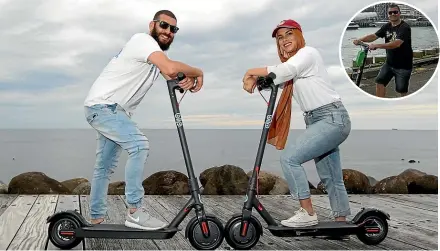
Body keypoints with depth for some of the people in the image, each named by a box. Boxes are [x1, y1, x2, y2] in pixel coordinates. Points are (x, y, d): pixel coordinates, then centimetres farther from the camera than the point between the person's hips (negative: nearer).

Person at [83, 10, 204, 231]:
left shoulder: (159, 54, 16)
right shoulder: (143, 40, -16)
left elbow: (174, 76, 8)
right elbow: (171, 69, -33)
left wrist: (188, 80, -16)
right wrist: (198, 72, -16)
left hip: (111, 110, 10)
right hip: (102, 105, -10)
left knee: (105, 167, 13)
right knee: (139, 145, -24)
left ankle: (96, 219, 22)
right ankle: (134, 212, -20)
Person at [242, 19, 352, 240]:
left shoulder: (308, 52, -6)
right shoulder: (292, 63, 21)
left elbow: (284, 71, -25)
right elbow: (276, 78, 4)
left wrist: (252, 71, -17)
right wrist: (254, 79, -16)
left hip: (332, 118, -9)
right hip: (317, 121, 9)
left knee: (289, 157, -18)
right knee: (331, 178, 12)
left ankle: (308, 213, -11)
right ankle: (341, 221, 21)